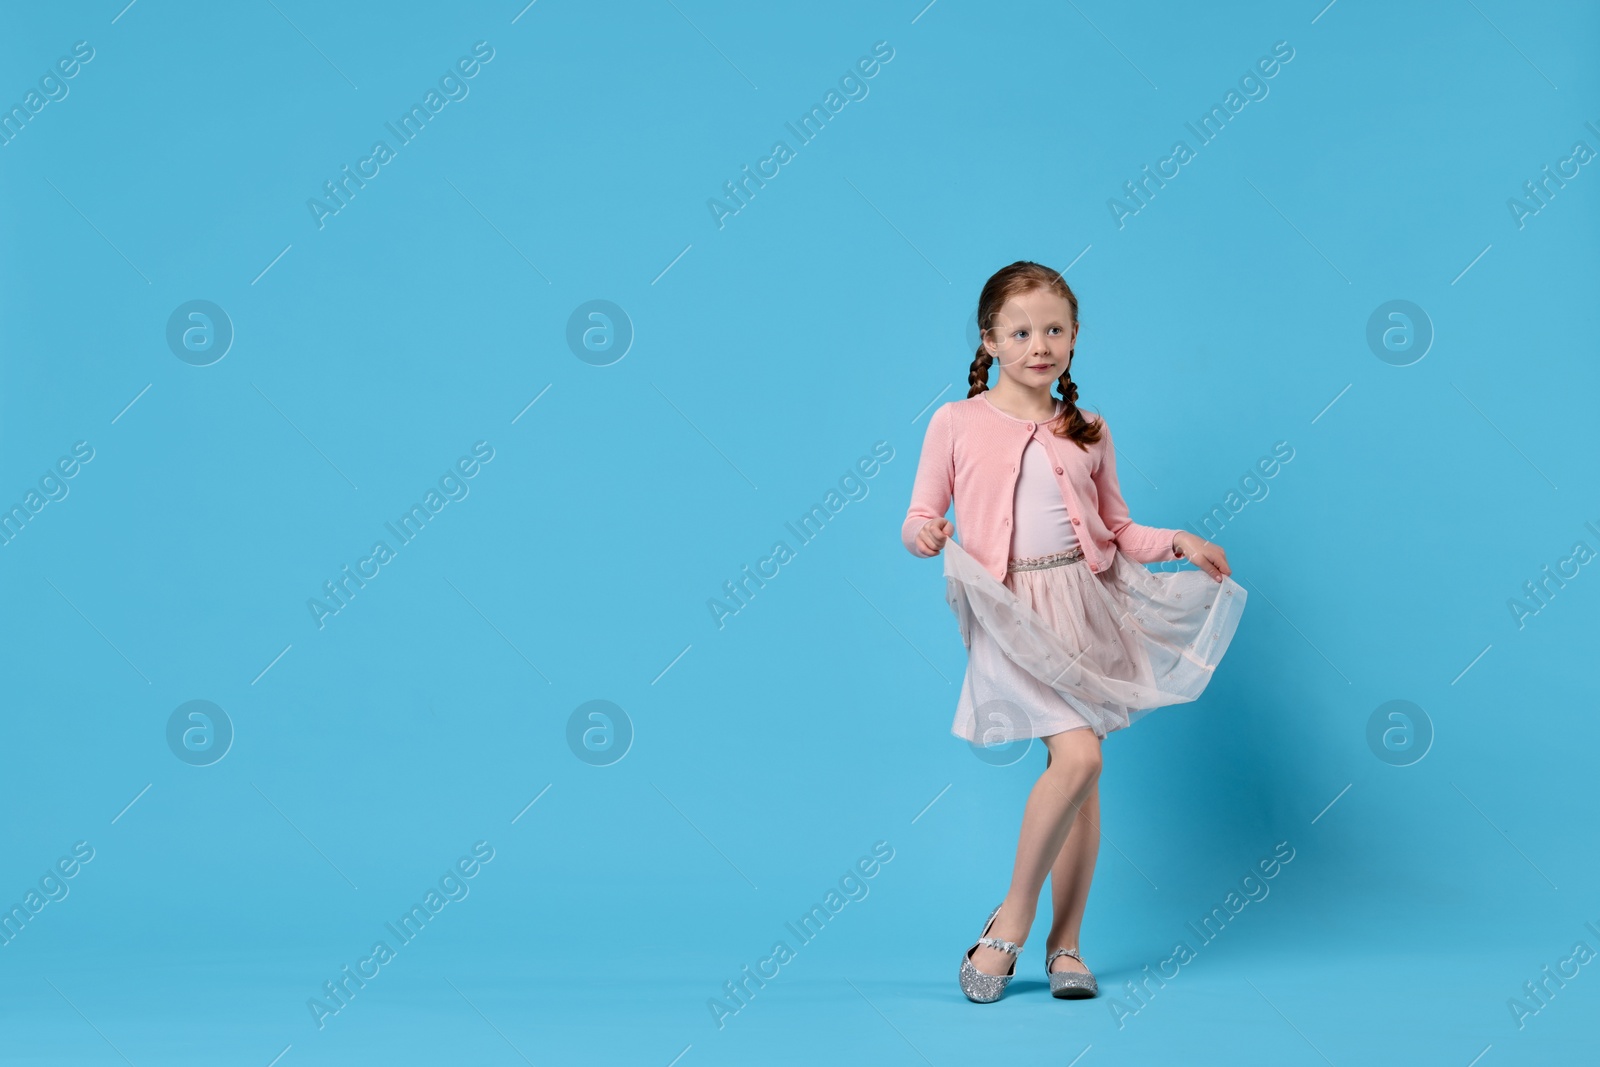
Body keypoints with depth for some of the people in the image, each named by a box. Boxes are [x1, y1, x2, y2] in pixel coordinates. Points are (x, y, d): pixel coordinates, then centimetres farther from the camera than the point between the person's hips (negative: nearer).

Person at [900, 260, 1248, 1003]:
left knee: (1082, 774, 4)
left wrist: (1177, 542, 3)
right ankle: (1015, 915, -1)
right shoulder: (957, 423, 2)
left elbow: (1117, 529, 18)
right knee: (1078, 756, -19)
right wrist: (925, 534, -19)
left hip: (1087, 606, 4)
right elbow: (920, 519, 3)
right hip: (1012, 615, -4)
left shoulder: (1087, 434, 11)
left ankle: (1065, 943, 17)